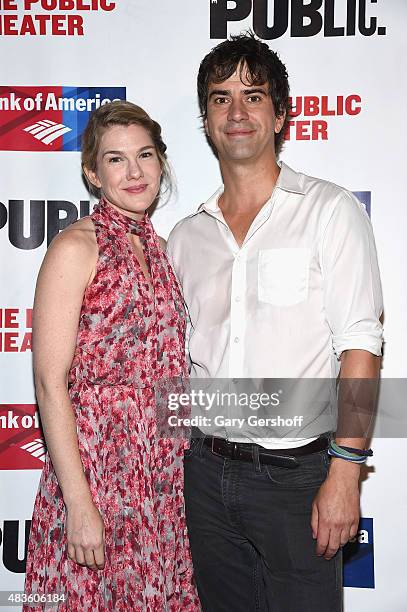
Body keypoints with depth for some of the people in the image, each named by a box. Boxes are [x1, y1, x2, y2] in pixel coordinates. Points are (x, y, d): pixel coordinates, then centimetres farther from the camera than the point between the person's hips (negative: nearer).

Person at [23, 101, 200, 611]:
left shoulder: (158, 247, 10)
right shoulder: (75, 248, -10)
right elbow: (50, 383, -15)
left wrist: (178, 464, 13)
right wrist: (78, 504, -18)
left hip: (163, 476, 6)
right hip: (95, 469, -6)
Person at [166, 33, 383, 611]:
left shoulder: (331, 210, -4)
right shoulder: (185, 236, 9)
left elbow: (360, 345, -10)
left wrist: (345, 471, -15)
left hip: (298, 475, -4)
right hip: (206, 471, 4)